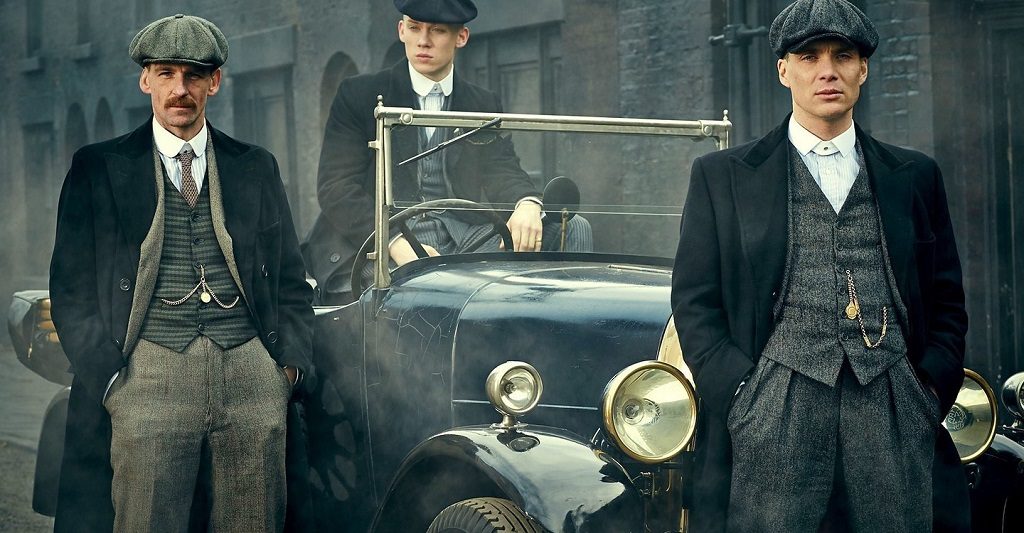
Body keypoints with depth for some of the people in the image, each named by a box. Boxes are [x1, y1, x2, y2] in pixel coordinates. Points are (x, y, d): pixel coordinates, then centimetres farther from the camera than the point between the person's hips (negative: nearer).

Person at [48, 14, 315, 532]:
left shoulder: (256, 167, 17)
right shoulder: (97, 168, 10)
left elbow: (290, 280, 19)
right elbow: (72, 289, 7)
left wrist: (293, 363, 4)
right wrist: (109, 374, -4)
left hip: (251, 371, 2)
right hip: (150, 374, -2)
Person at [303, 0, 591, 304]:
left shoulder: (484, 106, 18)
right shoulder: (359, 96, 7)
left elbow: (501, 171, 4)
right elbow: (336, 186, -3)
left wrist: (527, 204, -23)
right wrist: (396, 244, -21)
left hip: (461, 243, 4)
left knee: (573, 229, -15)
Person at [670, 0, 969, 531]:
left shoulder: (915, 176, 15)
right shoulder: (720, 175, 9)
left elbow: (946, 301, 17)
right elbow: (695, 303, 6)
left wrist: (930, 395, 4)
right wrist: (743, 397, -5)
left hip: (896, 422, 2)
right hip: (772, 425, -2)